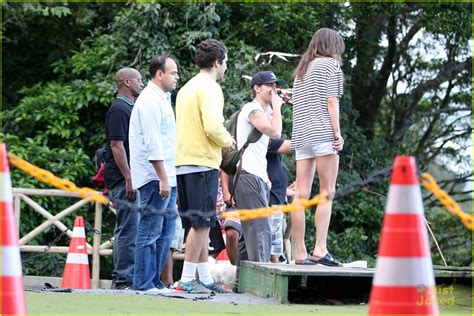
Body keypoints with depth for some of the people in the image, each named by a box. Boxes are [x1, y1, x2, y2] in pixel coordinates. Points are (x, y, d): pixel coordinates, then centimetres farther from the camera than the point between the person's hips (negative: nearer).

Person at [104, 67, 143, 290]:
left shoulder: (130, 108, 19)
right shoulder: (119, 109, -12)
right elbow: (117, 146, -18)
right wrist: (128, 179, -22)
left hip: (131, 179, 10)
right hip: (124, 179, -10)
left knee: (128, 229, 12)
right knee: (128, 229, -10)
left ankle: (121, 278, 16)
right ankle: (123, 278, -9)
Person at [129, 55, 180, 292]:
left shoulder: (161, 99, 21)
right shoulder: (150, 101, -12)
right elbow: (152, 144, -19)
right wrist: (163, 179, -21)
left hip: (166, 178, 10)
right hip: (155, 178, -10)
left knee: (165, 234, 11)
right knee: (149, 233, -8)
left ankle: (155, 281, 15)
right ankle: (144, 283, -6)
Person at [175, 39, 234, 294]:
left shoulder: (186, 88, 18)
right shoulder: (210, 88, -10)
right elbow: (213, 127, -22)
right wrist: (228, 141, -3)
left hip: (184, 163, 9)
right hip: (203, 162, -9)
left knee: (199, 224, 12)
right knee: (201, 222, -7)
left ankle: (205, 278, 15)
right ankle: (187, 279, -8)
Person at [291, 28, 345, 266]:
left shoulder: (302, 70, 24)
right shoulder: (330, 64, 2)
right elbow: (331, 101, -6)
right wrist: (337, 132, -8)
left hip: (301, 134, 7)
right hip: (322, 133, -7)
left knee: (301, 195, 1)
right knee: (327, 192, -7)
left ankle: (300, 253, -2)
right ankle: (320, 248, -17)